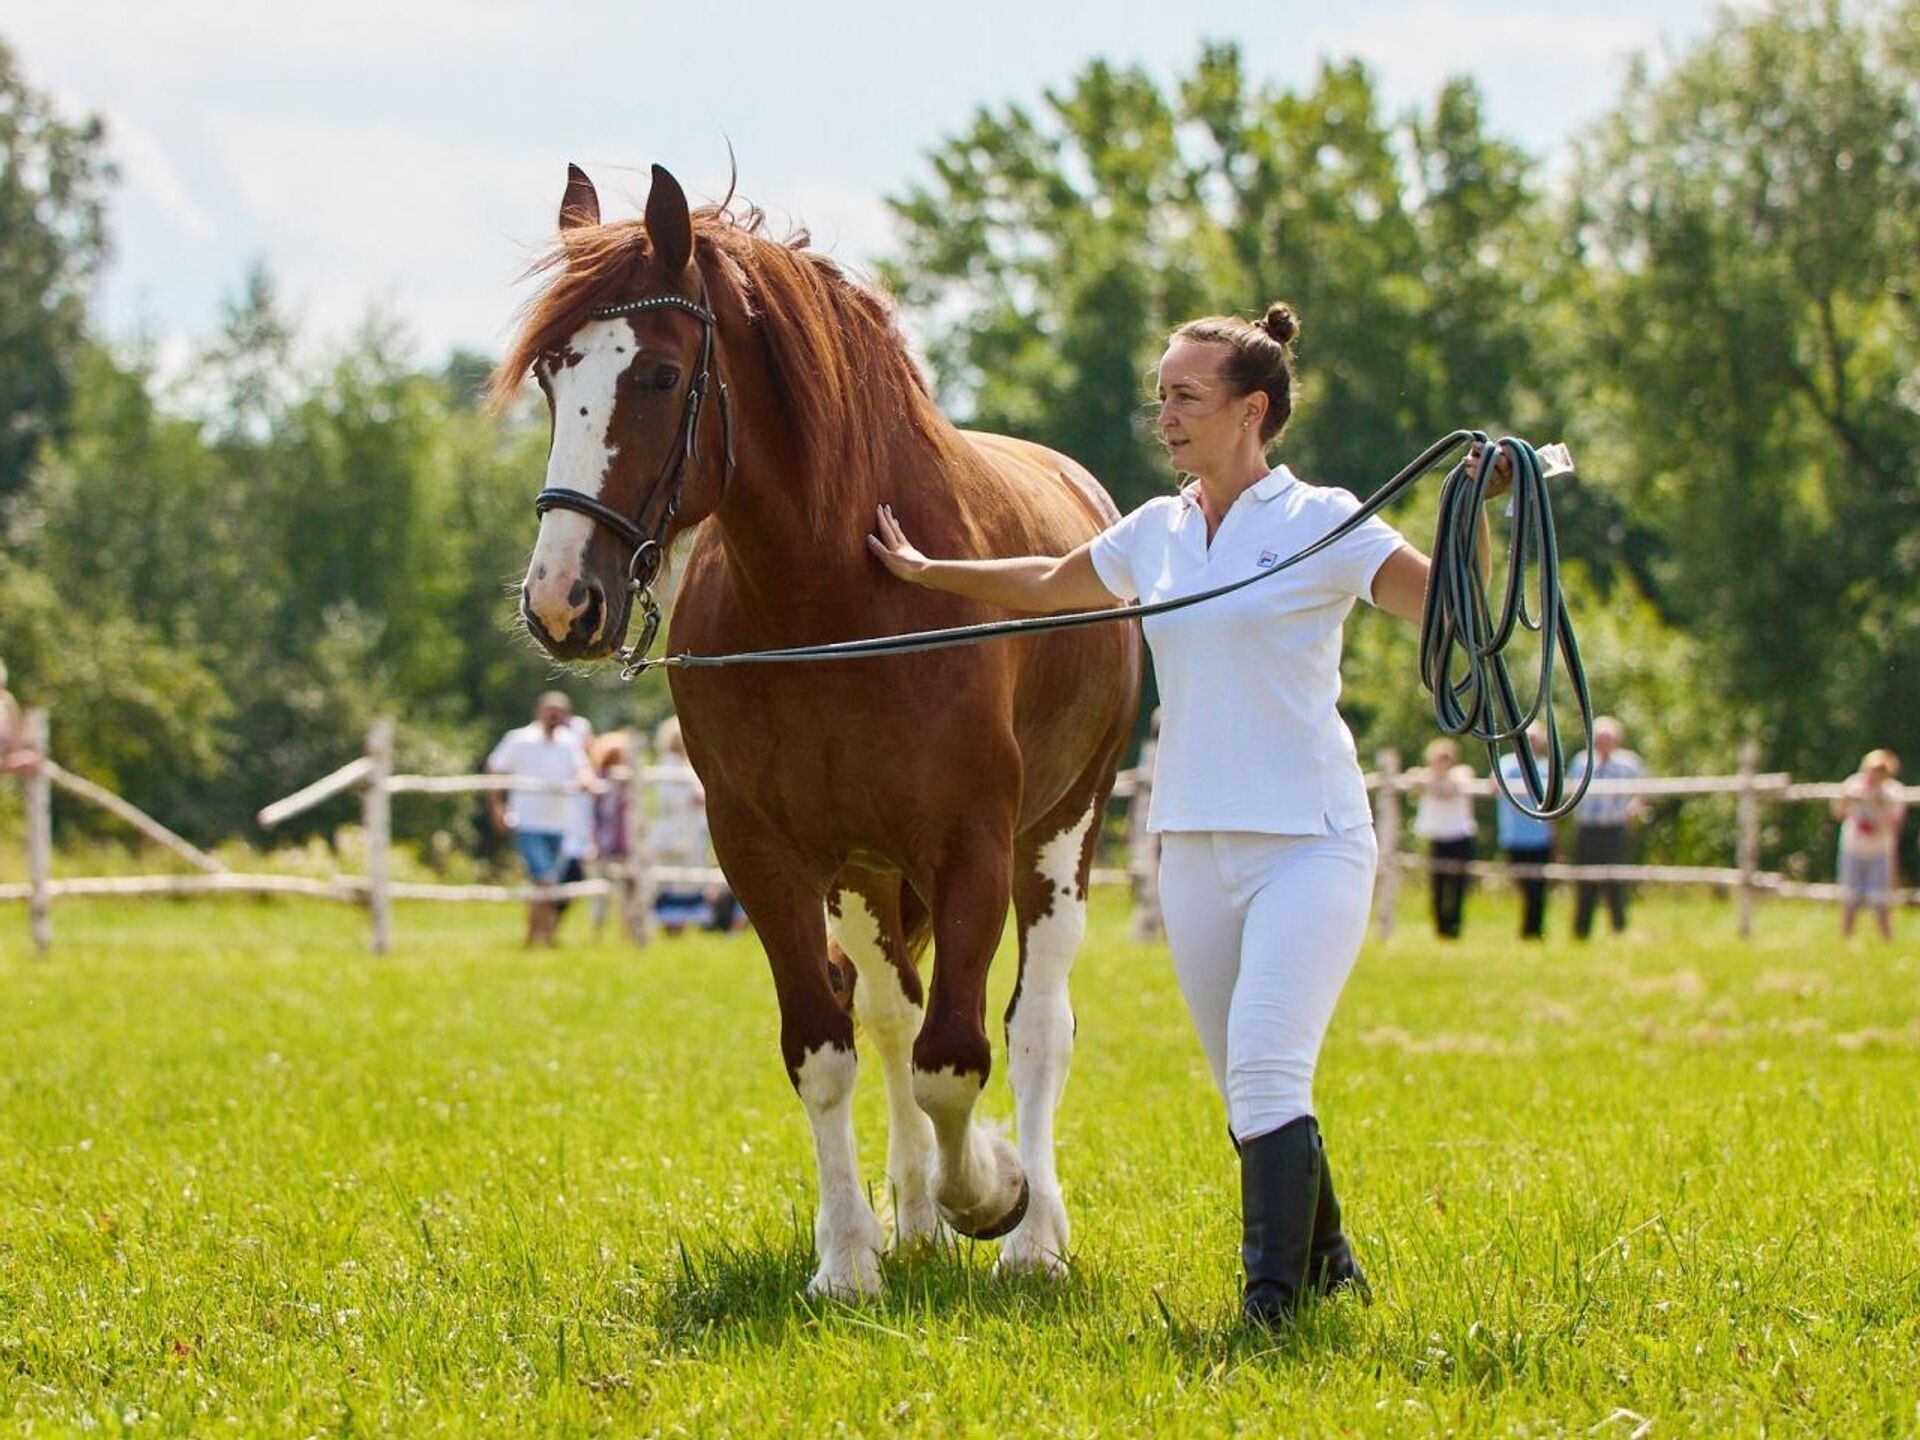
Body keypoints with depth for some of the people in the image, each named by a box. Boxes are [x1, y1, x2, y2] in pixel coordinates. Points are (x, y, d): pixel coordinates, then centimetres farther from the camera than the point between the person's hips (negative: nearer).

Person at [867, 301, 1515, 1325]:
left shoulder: (1321, 524, -6)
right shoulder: (1156, 534, 11)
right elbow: (1045, 587, 29)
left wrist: (1477, 516, -28)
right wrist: (923, 571, 34)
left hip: (1308, 843, -6)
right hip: (1194, 847, 6)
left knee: (1264, 1075, -18)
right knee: (1247, 1091, 10)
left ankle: (1272, 1307, -18)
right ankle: (1326, 1264, 28)